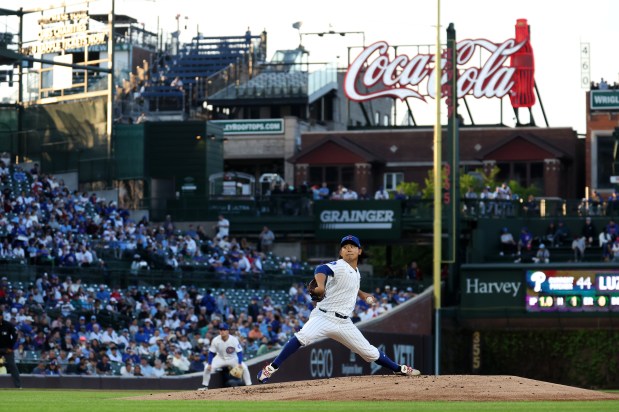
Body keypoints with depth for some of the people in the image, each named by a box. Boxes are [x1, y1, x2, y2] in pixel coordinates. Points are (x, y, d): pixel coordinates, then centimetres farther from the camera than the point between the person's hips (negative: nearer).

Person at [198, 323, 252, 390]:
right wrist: (209, 364, -21)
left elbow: (239, 352, -20)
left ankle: (249, 386, -9)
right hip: (220, 359, 1)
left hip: (232, 359, -1)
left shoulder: (234, 340, -24)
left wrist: (240, 364, -31)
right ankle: (205, 386, -4)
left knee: (244, 367, -22)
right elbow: (211, 353, -12)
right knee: (207, 368, -19)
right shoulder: (215, 340, -21)